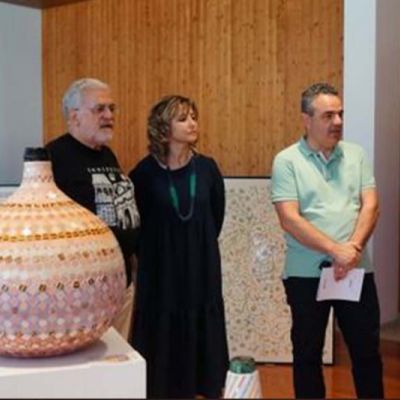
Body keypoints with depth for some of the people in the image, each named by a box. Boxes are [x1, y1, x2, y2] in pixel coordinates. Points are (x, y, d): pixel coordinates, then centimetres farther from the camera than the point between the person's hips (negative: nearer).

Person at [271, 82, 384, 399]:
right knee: (307, 352, 11)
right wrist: (336, 250, -19)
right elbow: (290, 220, -13)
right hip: (306, 274, -3)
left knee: (367, 350, 12)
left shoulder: (356, 155, 6)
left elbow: (370, 207, -1)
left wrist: (353, 248, -16)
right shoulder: (287, 161, -5)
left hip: (357, 270, 3)